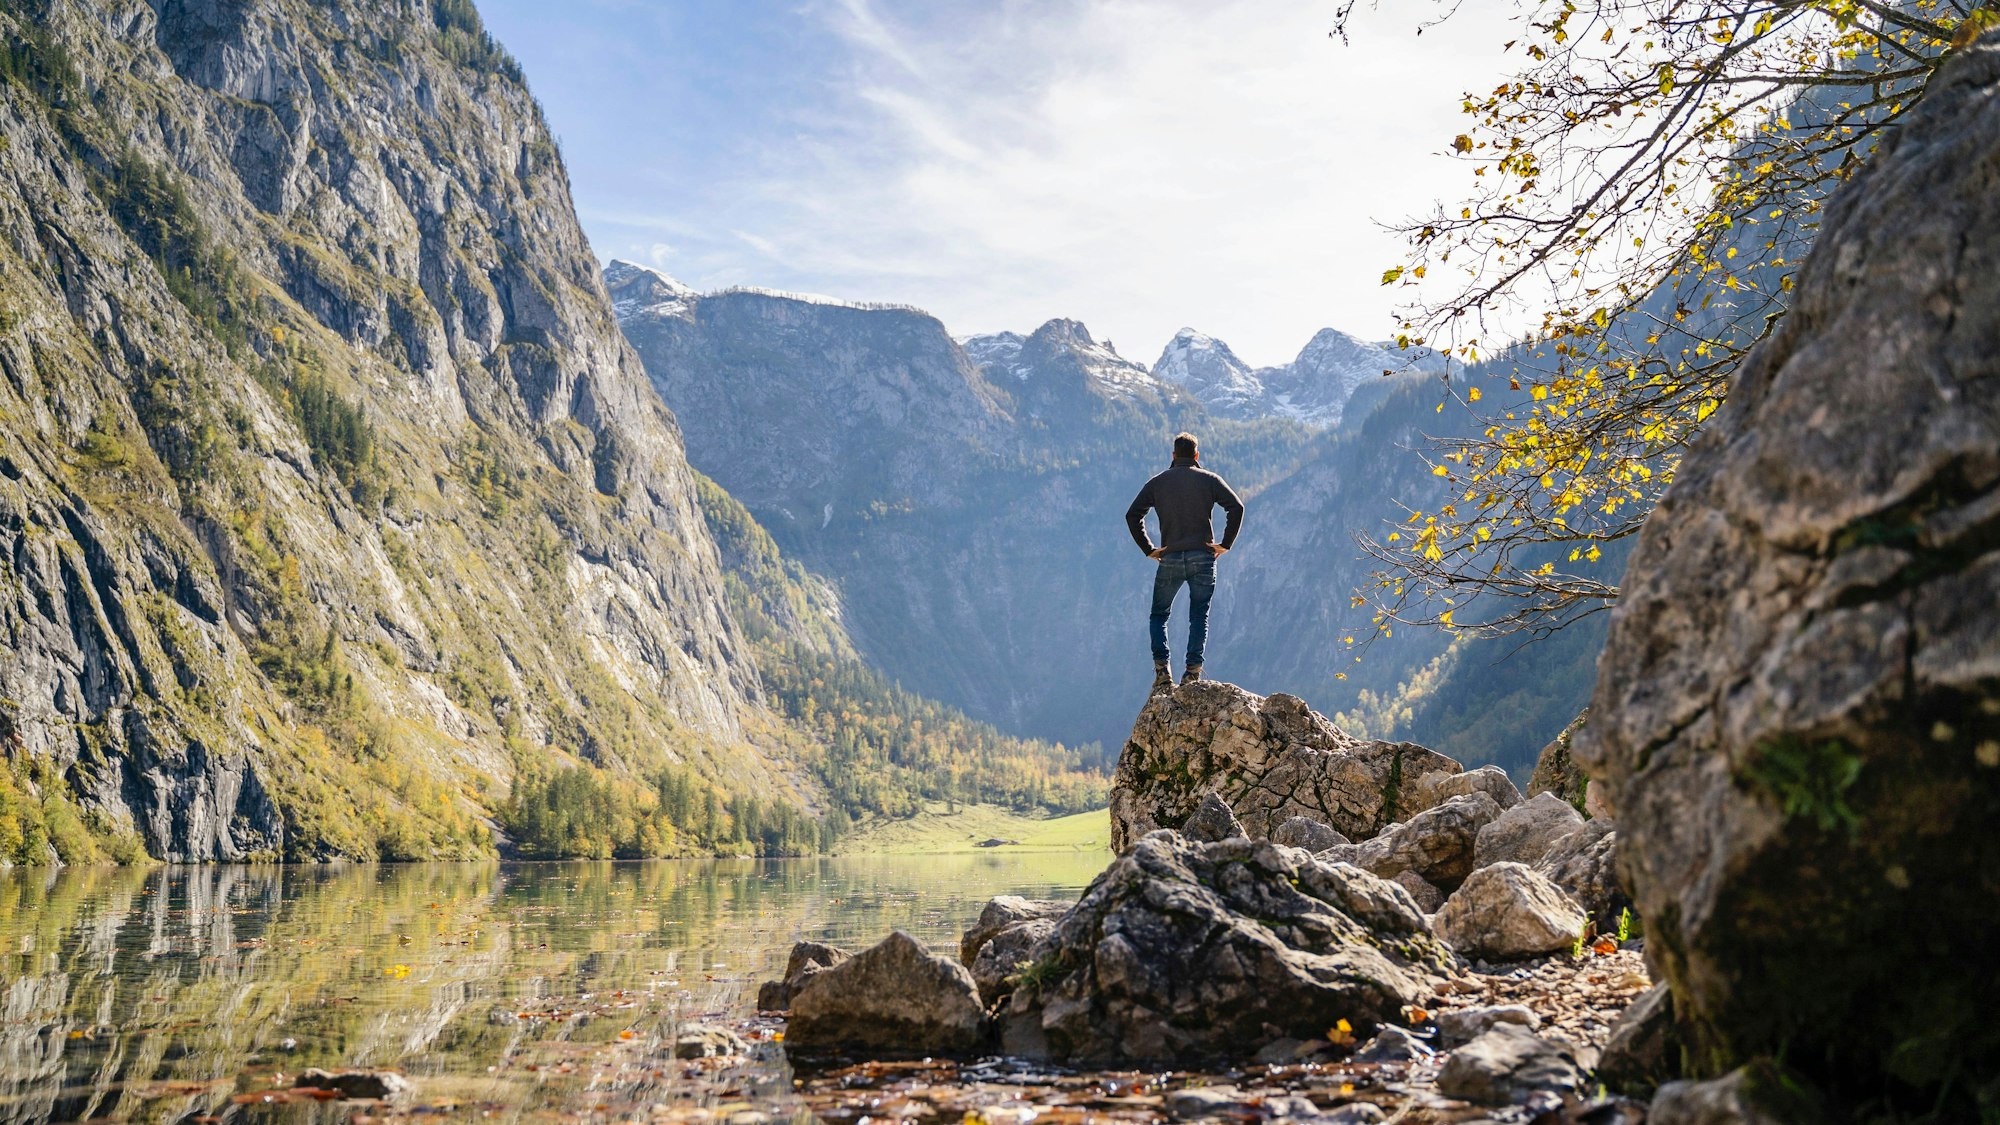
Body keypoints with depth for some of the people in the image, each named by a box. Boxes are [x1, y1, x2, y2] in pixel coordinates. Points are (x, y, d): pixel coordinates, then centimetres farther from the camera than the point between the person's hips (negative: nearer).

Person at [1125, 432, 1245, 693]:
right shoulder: (1209, 480, 3)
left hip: (1170, 558, 1)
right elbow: (1236, 507, -7)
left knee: (1159, 615, 13)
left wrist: (1148, 549, 3)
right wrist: (1225, 544, -2)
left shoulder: (1158, 482, 7)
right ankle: (1193, 670, -6)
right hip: (1203, 558, -1)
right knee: (1199, 617, 6)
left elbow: (1132, 515, 0)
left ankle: (1162, 669, -2)